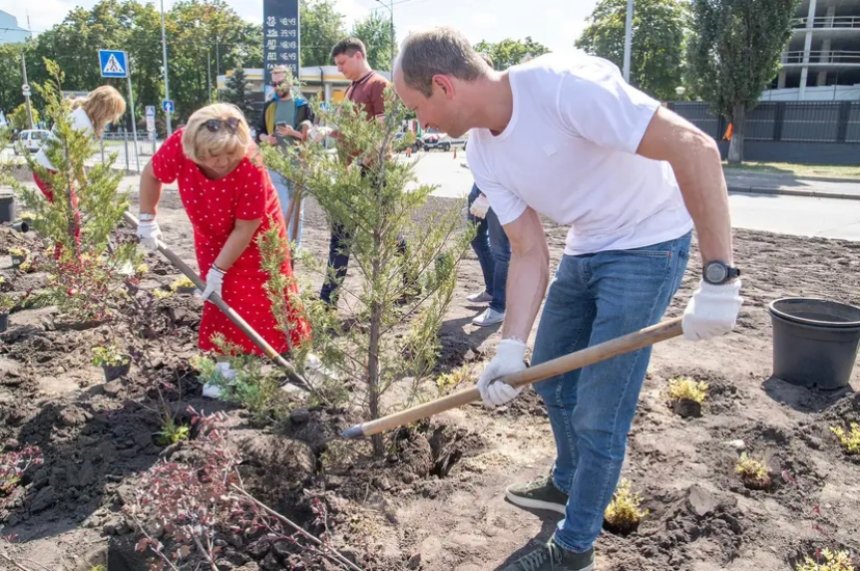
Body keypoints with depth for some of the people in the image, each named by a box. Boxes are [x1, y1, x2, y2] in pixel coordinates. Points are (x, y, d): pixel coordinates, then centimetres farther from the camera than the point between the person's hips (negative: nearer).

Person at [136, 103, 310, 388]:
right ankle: (227, 366, 12)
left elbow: (244, 230, -30)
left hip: (255, 231, -3)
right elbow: (150, 175, -7)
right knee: (222, 296, 0)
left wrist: (218, 270, -24)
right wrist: (148, 219, -8)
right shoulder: (178, 146, -31)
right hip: (212, 234, 3)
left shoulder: (251, 167, -39)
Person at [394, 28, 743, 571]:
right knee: (551, 376, 20)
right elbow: (529, 253, -3)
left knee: (598, 414, -4)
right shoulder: (483, 153, -4)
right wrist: (510, 349, -13)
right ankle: (569, 483, 46)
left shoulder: (564, 83, -29)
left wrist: (719, 276, -32)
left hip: (647, 245, -8)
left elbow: (695, 147, -29)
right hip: (584, 248, 8)